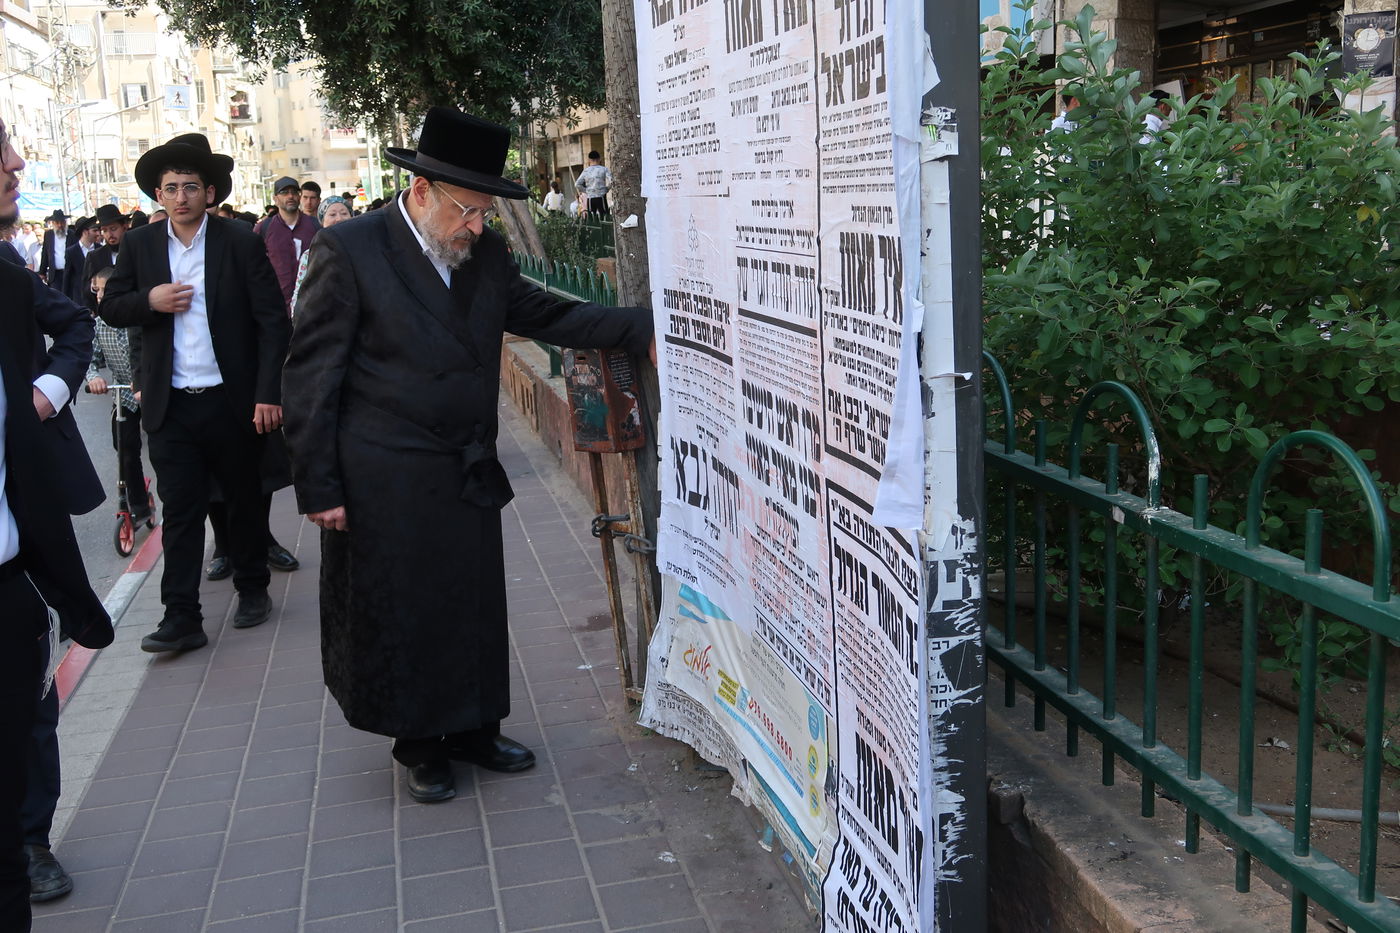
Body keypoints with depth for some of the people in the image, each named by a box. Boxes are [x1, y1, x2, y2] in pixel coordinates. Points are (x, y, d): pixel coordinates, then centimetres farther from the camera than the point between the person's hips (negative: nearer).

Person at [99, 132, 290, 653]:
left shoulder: (241, 242, -4)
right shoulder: (139, 246, 5)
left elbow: (272, 319, -6)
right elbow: (110, 308, 10)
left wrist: (269, 393, -13)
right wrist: (149, 300, -12)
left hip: (232, 400, -2)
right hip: (171, 406, 2)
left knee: (245, 499, 13)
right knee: (179, 511, 2)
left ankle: (252, 588, 31)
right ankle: (181, 618, 6)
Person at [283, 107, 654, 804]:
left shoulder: (485, 253, 4)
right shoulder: (349, 251, -12)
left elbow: (545, 315, 13)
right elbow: (310, 375, -11)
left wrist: (642, 329, 0)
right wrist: (318, 487, -12)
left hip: (469, 477, 5)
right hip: (386, 483, -5)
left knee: (474, 608, 15)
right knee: (399, 616, 9)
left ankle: (472, 729, 35)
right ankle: (419, 746, 29)